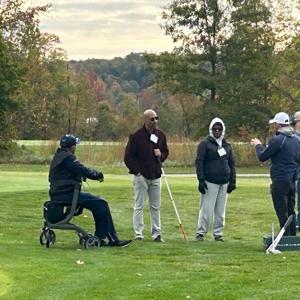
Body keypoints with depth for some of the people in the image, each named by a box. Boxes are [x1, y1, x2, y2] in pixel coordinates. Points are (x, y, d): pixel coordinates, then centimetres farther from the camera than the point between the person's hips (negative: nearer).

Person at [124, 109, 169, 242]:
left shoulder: (160, 135, 7)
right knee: (139, 206, -2)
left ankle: (156, 233, 14)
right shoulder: (136, 136, -9)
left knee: (156, 206, 8)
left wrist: (161, 155, -2)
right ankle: (138, 234, 1)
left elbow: (166, 151, 20)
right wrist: (136, 170, -13)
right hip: (141, 175, -5)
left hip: (155, 175, 5)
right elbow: (128, 157, -7)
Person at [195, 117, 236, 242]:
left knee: (220, 211, 6)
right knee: (207, 209, -6)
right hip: (210, 182, -5)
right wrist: (201, 180, -13)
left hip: (224, 183, 5)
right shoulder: (205, 144, 0)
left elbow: (232, 164, 19)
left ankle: (218, 234, 12)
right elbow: (199, 163, -6)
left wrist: (232, 181, 11)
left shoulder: (227, 145, 16)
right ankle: (200, 233, 1)